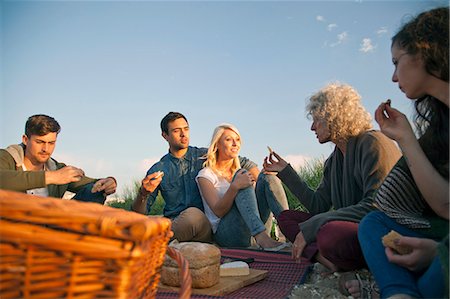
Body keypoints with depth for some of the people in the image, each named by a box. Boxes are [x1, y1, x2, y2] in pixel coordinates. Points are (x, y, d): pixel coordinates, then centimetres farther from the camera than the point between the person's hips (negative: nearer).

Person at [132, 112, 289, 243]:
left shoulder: (204, 156, 12)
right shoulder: (158, 170, 10)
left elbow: (245, 163, 14)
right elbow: (139, 212, 6)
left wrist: (261, 186, -4)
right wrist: (143, 194, -16)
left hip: (205, 227, 3)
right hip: (175, 224, -3)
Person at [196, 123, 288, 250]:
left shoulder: (240, 172, 22)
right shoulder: (206, 175, 2)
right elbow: (218, 211, -12)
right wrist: (234, 187, -28)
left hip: (250, 230, 6)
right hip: (224, 233, -5)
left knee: (267, 177, -13)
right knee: (243, 173, -25)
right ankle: (261, 236, -41)